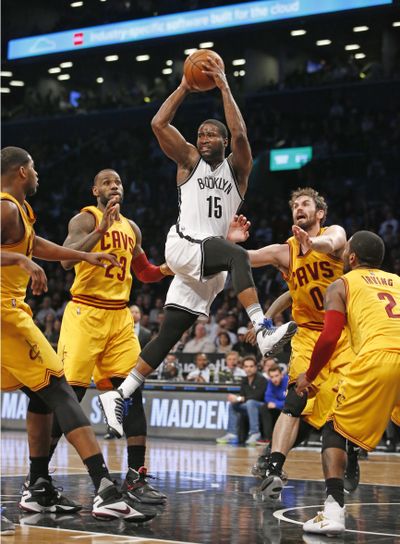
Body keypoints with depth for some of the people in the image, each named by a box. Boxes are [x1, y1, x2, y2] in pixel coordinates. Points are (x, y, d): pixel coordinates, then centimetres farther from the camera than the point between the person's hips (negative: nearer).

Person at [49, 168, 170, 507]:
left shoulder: (131, 227, 16)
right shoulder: (86, 219, -4)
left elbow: (144, 272, 27)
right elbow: (66, 260, -21)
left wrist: (164, 270, 7)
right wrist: (102, 229, -28)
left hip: (120, 316, 6)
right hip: (86, 313, -6)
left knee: (132, 392, -3)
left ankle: (136, 478, 0)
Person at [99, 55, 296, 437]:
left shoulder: (237, 167, 12)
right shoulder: (189, 161, 11)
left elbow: (240, 134, -9)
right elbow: (159, 124, -1)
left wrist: (224, 88, -7)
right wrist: (185, 88, 1)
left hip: (208, 270, 3)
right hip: (183, 246, -3)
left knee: (167, 337, 0)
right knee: (237, 255, -34)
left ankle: (117, 396, 4)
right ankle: (263, 331, -47)